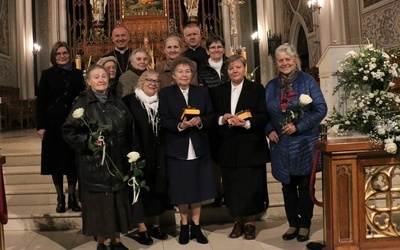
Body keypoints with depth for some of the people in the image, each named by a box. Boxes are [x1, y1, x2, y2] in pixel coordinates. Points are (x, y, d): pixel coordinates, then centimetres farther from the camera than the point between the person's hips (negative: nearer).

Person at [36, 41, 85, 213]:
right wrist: (41, 126, -8)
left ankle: (72, 196, 18)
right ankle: (60, 198, 16)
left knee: (73, 160, 5)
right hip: (53, 124, -1)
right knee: (56, 160, 5)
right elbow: (40, 101, -1)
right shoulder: (47, 75, 2)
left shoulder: (77, 74, 6)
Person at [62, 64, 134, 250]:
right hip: (94, 163, -4)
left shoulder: (118, 103, 8)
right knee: (98, 202, 4)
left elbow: (129, 131, 9)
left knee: (119, 201, 10)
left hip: (117, 162, 4)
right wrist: (89, 141, -21)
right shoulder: (82, 104, -5)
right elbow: (68, 131, -8)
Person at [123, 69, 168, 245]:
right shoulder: (130, 101, -5)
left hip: (157, 154, 5)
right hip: (139, 153, -4)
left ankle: (155, 225, 25)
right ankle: (142, 229, 15)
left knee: (157, 187, 11)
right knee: (140, 188, 3)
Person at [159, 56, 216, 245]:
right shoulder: (165, 93, 0)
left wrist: (200, 121, -17)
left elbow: (211, 117, 3)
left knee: (198, 187, 8)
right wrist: (180, 125, -25)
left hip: (199, 147, 2)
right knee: (181, 189, 8)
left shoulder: (202, 92, 8)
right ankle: (184, 225, 27)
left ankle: (196, 226, 24)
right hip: (177, 148, -2)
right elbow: (164, 122, -8)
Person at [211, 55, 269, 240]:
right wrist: (222, 119, -12)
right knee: (232, 186, 7)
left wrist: (246, 123, -21)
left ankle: (250, 222, 18)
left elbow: (263, 116, -6)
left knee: (251, 185, 2)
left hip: (251, 146, -3)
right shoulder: (219, 91, 11)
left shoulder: (257, 89, 1)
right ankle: (238, 221, 22)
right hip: (228, 147, 3)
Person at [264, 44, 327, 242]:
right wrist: (269, 130, -5)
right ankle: (293, 223, 24)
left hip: (304, 144, -4)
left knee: (305, 186, 5)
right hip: (281, 144, 4)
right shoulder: (271, 86, 10)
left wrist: (298, 126, -17)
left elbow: (321, 109, -9)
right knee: (287, 186, 11)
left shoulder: (307, 81, -3)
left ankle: (304, 225, 19)